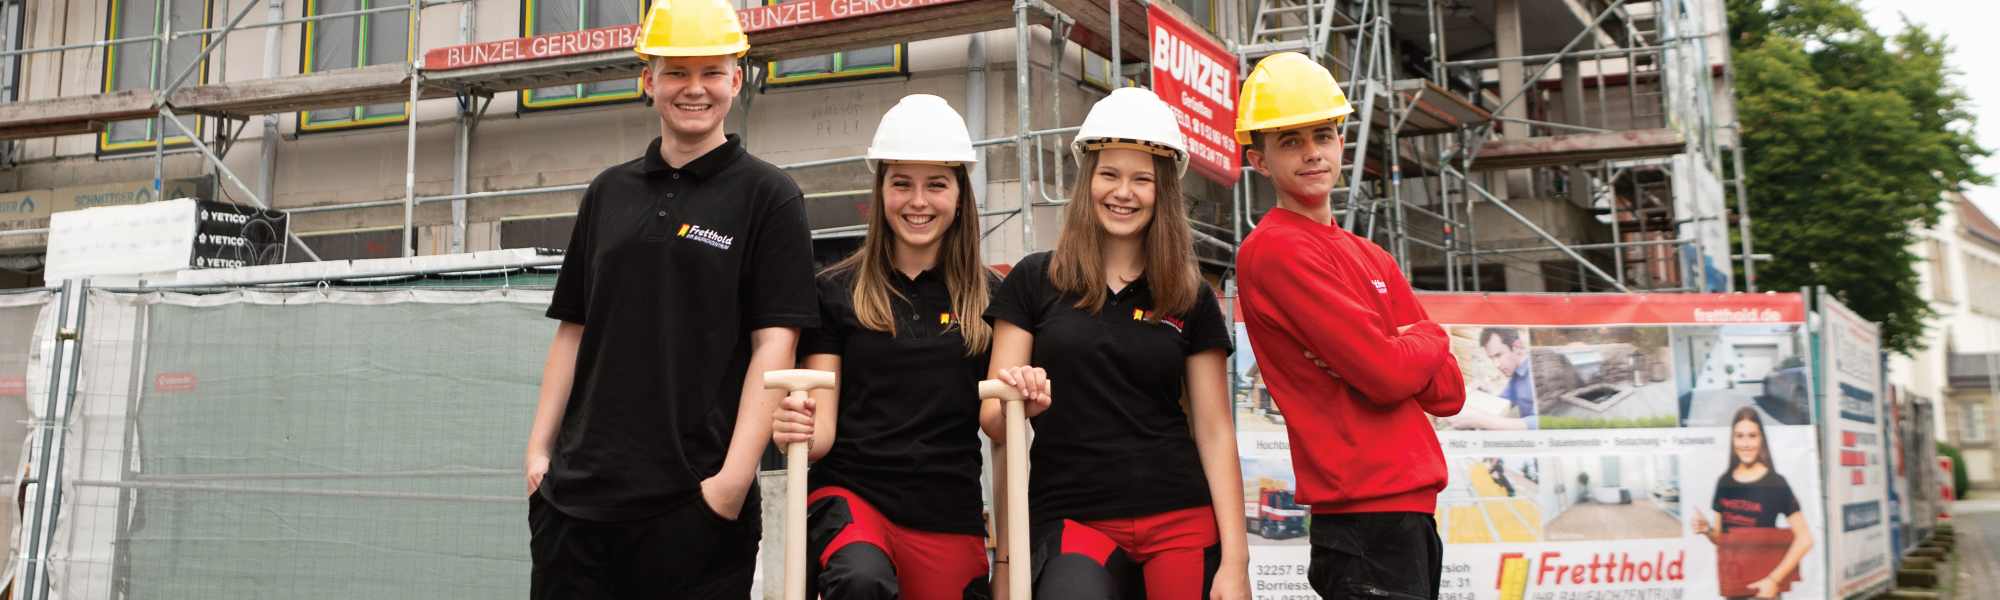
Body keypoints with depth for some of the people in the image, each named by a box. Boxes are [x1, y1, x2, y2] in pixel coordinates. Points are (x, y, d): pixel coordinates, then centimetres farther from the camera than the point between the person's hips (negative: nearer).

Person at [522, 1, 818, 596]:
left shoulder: (768, 196, 0)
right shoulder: (608, 192, 14)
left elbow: (774, 344, -7)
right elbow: (574, 330, 16)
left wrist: (734, 476, -16)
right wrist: (539, 448, 8)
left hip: (695, 502, -4)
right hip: (576, 494, 4)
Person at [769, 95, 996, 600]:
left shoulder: (988, 295, 6)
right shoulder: (837, 291, 3)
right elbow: (823, 428, 2)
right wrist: (795, 429, -21)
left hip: (949, 515, 2)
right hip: (849, 494, -2)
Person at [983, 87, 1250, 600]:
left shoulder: (1191, 299, 8)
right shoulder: (1034, 282, 5)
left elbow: (1215, 432, 7)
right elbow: (993, 420, 3)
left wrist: (1235, 558, -1)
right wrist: (1018, 401, -21)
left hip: (1181, 519, 2)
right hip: (1072, 519, -2)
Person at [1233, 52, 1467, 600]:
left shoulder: (1372, 259, 16)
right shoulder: (1277, 250, -10)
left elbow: (1448, 390, 10)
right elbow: (1386, 374, -16)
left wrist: (1395, 350, -9)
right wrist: (1429, 342, 4)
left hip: (1410, 503, 8)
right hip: (1367, 509, -8)